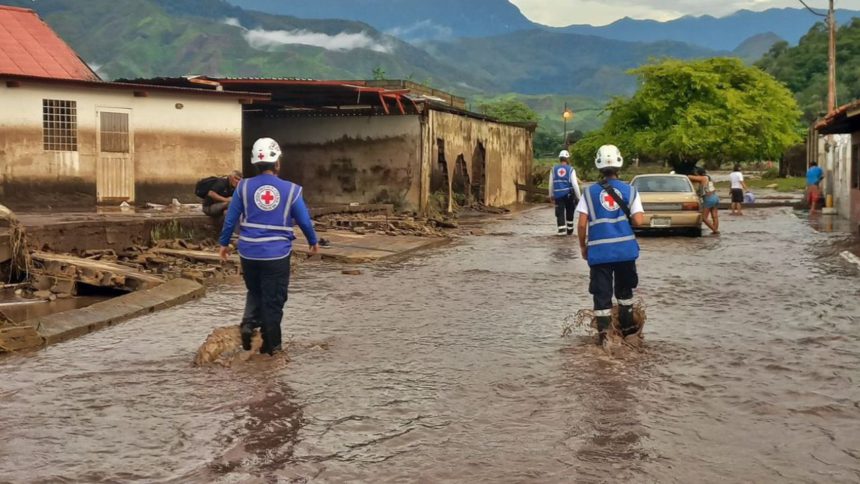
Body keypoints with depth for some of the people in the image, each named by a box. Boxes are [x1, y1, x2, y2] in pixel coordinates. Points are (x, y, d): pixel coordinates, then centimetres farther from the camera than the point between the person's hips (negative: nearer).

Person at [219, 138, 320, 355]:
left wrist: (224, 243, 16)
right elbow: (305, 221, 2)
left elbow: (230, 219, 2)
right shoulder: (291, 190, -5)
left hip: (249, 253, 2)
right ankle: (271, 345, 13)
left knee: (254, 292, 24)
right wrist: (313, 242, 19)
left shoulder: (244, 187, -2)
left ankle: (248, 323, 2)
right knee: (273, 300, 8)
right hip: (277, 255, -2)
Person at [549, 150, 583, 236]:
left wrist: (551, 195, 20)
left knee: (560, 212, 1)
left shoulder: (554, 169, 4)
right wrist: (579, 196, -3)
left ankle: (561, 228, -14)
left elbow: (551, 184, 8)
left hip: (558, 194, 1)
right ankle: (569, 230, 23)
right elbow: (575, 184, -8)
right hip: (569, 194, -1)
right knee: (569, 212, 16)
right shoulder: (570, 169, -4)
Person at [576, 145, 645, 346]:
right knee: (624, 290, 20)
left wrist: (583, 246, 7)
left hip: (599, 250, -1)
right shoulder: (630, 190, -1)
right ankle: (627, 327, 29)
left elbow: (582, 224, -7)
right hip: (625, 248, 1)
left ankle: (603, 332, -1)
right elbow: (638, 220, -7)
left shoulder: (590, 192, -2)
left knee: (602, 293, 4)